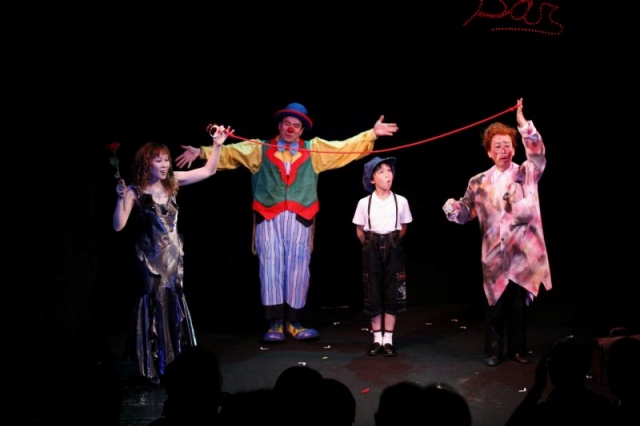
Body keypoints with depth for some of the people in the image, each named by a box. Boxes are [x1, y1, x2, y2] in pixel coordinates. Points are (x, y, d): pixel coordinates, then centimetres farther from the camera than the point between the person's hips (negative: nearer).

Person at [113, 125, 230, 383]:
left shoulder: (172, 182, 2)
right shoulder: (135, 192, -11)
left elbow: (208, 171, 7)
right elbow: (118, 226, -16)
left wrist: (217, 145, -2)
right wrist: (121, 199, -28)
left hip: (174, 258, 5)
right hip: (150, 261, -5)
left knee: (175, 309, 12)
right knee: (154, 310, 0)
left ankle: (175, 363, 25)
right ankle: (152, 367, 11)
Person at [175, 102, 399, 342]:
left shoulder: (315, 150, 15)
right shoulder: (259, 149, 13)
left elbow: (346, 148, 12)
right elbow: (228, 153, 9)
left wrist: (372, 133, 4)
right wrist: (201, 152, -2)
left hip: (299, 218, 1)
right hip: (269, 218, -1)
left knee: (298, 269, 1)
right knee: (271, 268, -4)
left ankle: (293, 323, 9)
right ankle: (275, 323, -1)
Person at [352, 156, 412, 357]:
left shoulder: (401, 201, -5)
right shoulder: (364, 203, -6)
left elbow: (403, 229, 9)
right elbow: (360, 231, 6)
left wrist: (391, 243, 11)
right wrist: (371, 246, 10)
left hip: (393, 250, 0)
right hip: (372, 250, 0)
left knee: (392, 293, 2)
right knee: (373, 293, 3)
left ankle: (388, 339, 11)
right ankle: (377, 338, 14)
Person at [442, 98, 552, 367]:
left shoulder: (526, 174, 3)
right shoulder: (480, 182, 6)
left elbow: (538, 155, -17)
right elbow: (465, 213, 5)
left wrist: (524, 125, -28)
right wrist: (452, 208, -19)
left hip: (523, 251, 0)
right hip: (494, 253, 0)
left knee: (519, 303, 9)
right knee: (495, 304, 5)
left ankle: (518, 349, 22)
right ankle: (493, 350, 18)